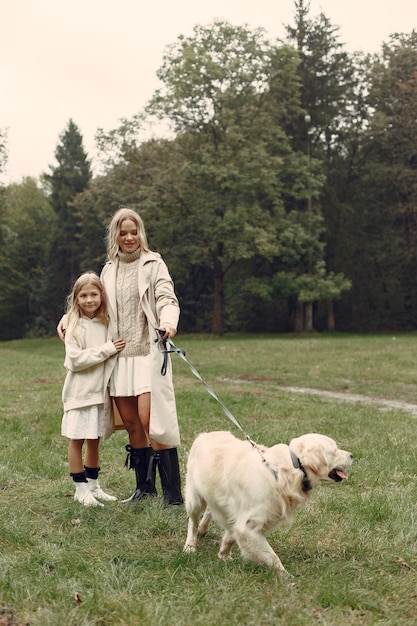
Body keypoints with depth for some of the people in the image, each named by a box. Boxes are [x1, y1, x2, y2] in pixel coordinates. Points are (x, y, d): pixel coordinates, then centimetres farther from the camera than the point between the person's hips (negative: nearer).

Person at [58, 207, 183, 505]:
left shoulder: (153, 264, -1)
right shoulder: (109, 269, 15)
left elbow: (167, 298, -13)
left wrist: (169, 321, -33)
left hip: (148, 353, -5)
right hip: (120, 355, 5)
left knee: (150, 420, -13)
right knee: (130, 422, 7)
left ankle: (173, 492, -6)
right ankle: (145, 486, 21)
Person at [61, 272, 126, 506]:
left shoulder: (106, 323, 8)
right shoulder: (75, 327, -9)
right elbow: (75, 359, -19)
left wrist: (115, 350, 0)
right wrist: (106, 350, -18)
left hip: (101, 390, 5)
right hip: (80, 391, -5)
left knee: (95, 440, 13)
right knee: (77, 439, 1)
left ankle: (94, 485, 23)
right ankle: (81, 488, 10)